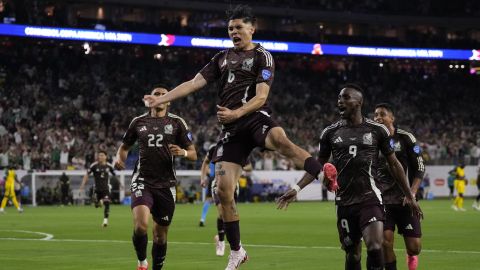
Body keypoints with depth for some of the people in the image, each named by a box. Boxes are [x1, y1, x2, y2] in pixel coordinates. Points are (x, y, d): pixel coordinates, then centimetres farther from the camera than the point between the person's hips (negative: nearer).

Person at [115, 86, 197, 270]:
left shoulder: (176, 122, 5)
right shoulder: (138, 122, 8)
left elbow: (193, 154, 5)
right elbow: (124, 146, 22)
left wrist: (183, 152, -18)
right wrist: (119, 157, -1)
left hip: (166, 184, 1)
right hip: (142, 181, -1)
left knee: (160, 234, 8)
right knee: (141, 225, -23)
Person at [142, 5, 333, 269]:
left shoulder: (262, 56, 2)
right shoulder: (222, 58, 19)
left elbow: (261, 96, -9)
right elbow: (194, 83, 15)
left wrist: (237, 113, -25)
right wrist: (160, 100, 7)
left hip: (255, 117, -5)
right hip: (231, 129, 5)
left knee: (280, 140, -41)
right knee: (224, 190, -3)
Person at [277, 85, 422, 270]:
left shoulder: (377, 130, 2)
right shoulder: (330, 133, 8)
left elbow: (394, 164, 9)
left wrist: (409, 195, 10)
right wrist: (297, 188, 1)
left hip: (370, 198, -2)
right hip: (344, 202, 3)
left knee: (375, 247, -21)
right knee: (352, 253, 7)